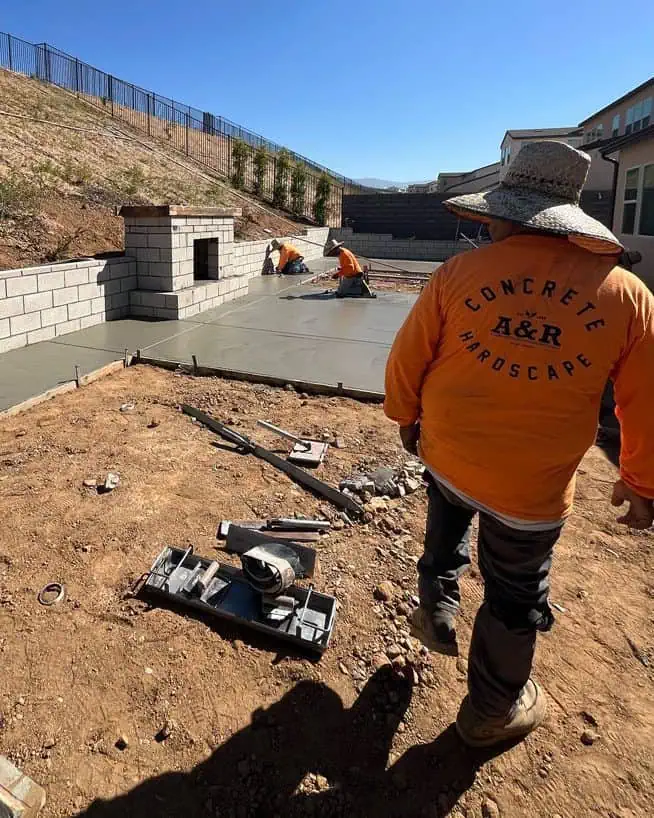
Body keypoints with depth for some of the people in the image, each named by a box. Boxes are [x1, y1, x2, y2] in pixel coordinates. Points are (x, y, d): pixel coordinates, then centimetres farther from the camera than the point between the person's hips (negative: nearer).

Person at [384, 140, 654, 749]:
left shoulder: (459, 272, -11)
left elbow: (406, 361, -3)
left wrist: (405, 415, 16)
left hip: (445, 453, 1)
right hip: (534, 488, -1)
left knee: (447, 528, 37)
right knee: (515, 599, 20)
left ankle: (437, 607, 42)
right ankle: (491, 711, 40)